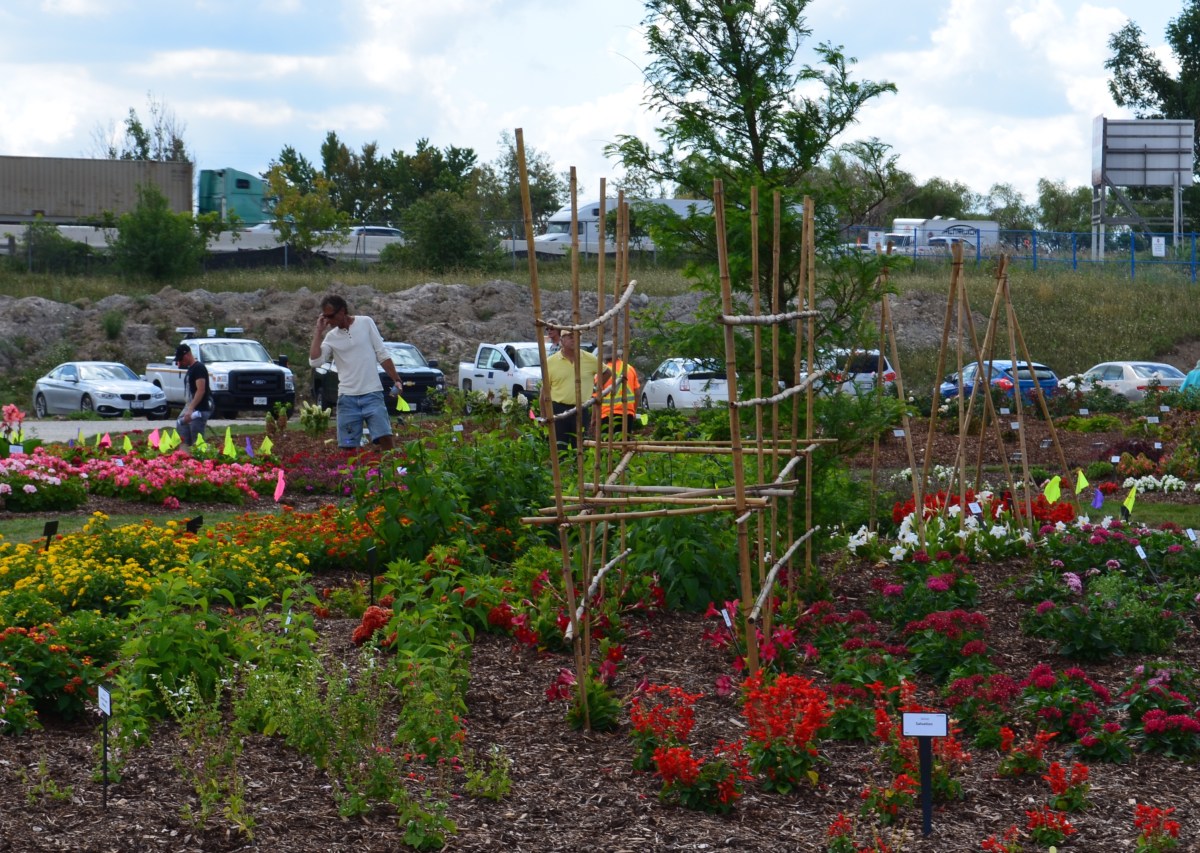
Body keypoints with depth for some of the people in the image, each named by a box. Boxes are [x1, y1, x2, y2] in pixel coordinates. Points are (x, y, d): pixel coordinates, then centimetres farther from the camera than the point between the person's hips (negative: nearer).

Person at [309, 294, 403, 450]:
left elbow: (382, 355, 3)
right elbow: (315, 361, -7)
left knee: (385, 437, -12)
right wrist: (318, 332, -3)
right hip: (347, 398, 2)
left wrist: (396, 380, -2)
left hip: (372, 394, -2)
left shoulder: (365, 323, 1)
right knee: (347, 446, 1)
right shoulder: (331, 337, 7)